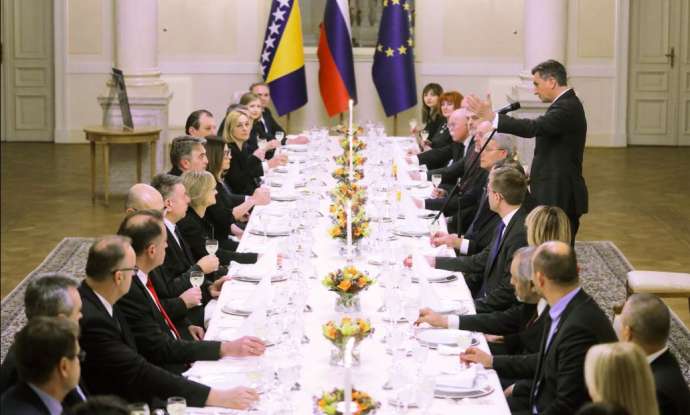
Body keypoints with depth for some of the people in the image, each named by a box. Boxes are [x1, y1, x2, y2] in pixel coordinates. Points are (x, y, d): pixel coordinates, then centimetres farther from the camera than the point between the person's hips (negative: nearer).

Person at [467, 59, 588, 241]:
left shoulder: (567, 107, -18)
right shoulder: (567, 104, 15)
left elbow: (533, 127, -32)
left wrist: (491, 116, -36)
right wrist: (533, 172, 15)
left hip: (560, 199, -10)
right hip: (558, 194, 10)